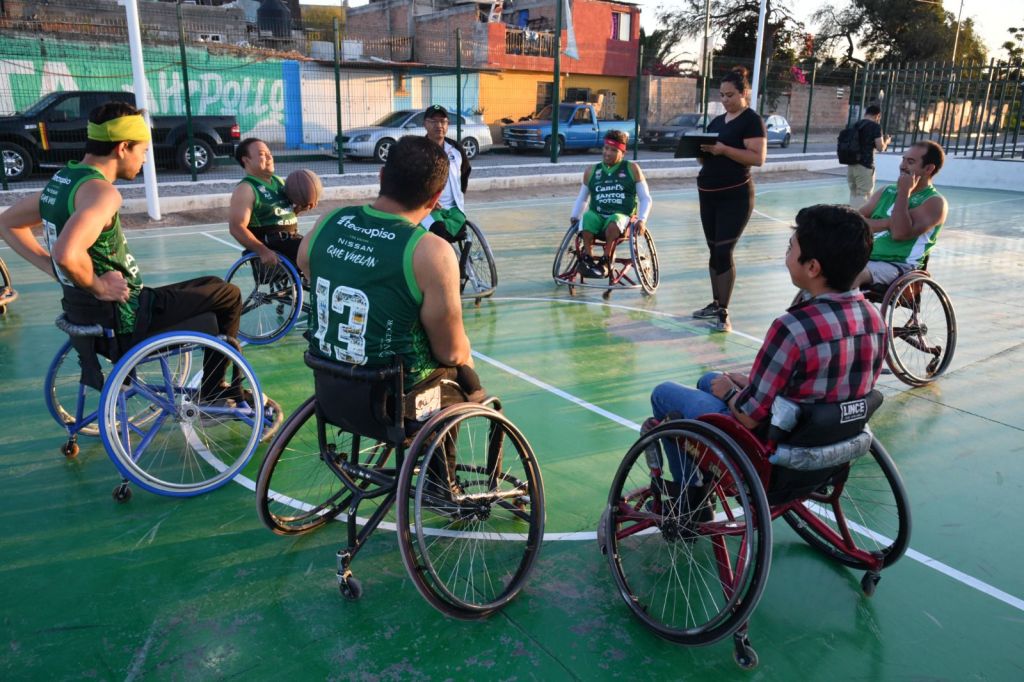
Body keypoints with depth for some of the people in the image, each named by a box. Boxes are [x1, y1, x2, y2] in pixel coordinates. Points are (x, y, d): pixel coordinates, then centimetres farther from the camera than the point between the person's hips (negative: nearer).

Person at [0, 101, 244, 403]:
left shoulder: (61, 181, 7)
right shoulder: (101, 191, -23)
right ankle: (213, 394, 12)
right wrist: (98, 286, -20)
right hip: (121, 317, -9)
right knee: (228, 296, 3)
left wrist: (52, 268, 10)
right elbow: (67, 254, -39)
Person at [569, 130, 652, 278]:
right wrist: (574, 216, 8)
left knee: (614, 220, -37)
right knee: (587, 217, -33)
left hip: (622, 217, -2)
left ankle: (605, 261, -25)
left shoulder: (632, 169, 9)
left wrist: (642, 219, -7)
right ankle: (587, 257, -25)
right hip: (597, 216, 2)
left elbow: (645, 199, 9)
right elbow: (582, 198, 25)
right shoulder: (591, 172, 15)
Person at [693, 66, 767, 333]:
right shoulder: (717, 121, 16)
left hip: (735, 195, -7)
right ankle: (716, 303, 22)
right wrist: (701, 149, -3)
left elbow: (758, 157, -17)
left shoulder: (752, 120, -5)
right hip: (708, 193, 7)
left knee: (724, 252, -11)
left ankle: (724, 312, -8)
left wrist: (723, 149, -24)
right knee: (713, 251, 11)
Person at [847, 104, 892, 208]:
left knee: (853, 195, 14)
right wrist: (886, 141, 11)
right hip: (865, 166, -6)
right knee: (863, 196, -2)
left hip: (851, 165, 6)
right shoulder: (875, 126, -6)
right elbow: (880, 148, -9)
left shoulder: (855, 125, 13)